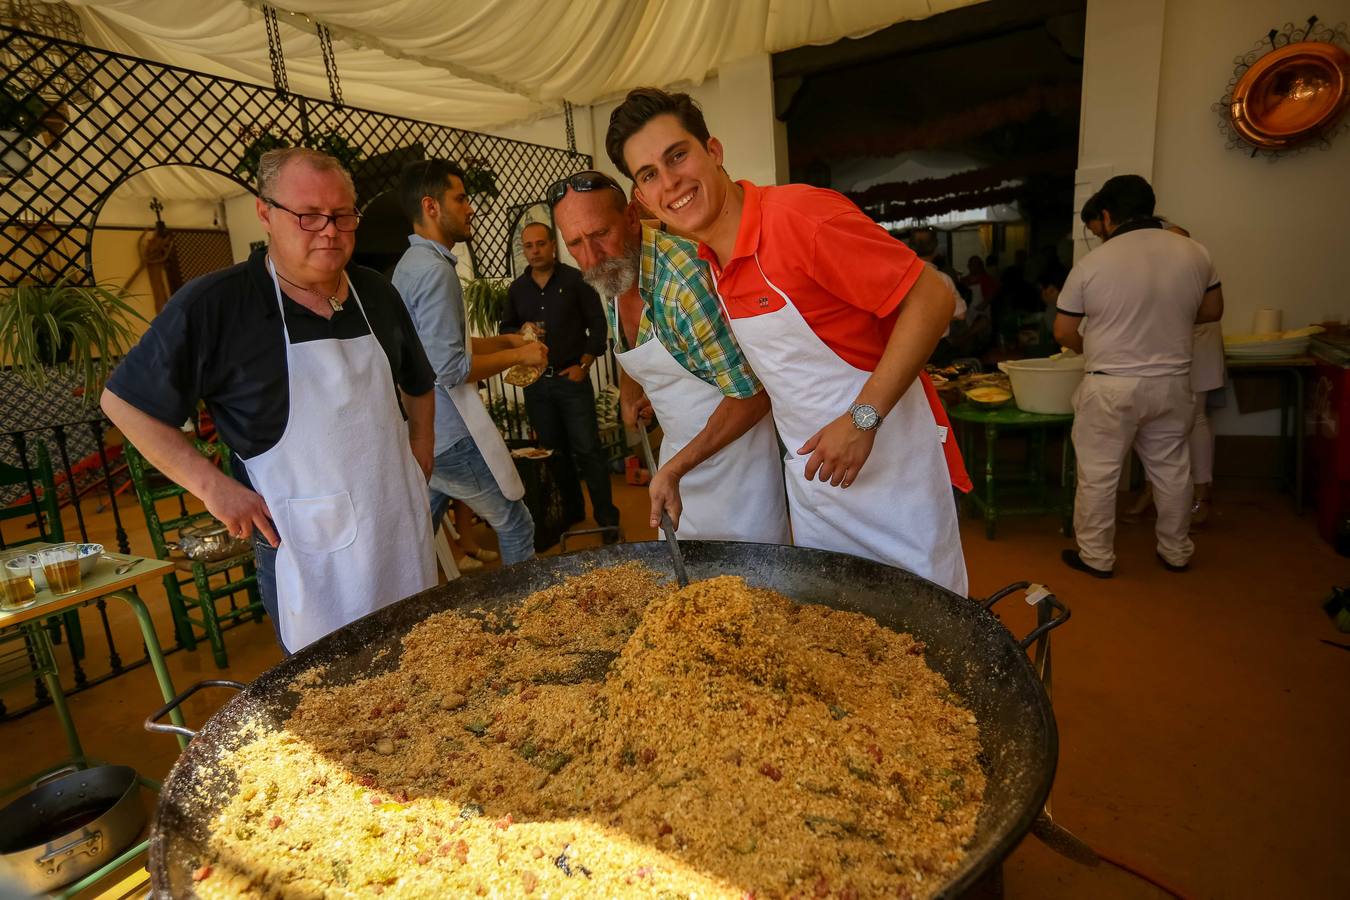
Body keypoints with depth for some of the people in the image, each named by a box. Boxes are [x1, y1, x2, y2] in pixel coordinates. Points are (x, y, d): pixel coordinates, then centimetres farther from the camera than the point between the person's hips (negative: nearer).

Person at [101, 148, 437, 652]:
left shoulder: (377, 294, 5)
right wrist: (211, 485, -10)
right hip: (306, 551, -4)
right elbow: (124, 401, -1)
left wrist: (419, 455, 9)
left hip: (403, 534, 5)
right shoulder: (213, 305, -9)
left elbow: (418, 384, 20)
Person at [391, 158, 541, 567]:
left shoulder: (411, 263, 14)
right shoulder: (434, 269, -17)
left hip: (422, 435, 10)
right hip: (450, 437, -10)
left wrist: (506, 340, 13)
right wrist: (518, 355, -11)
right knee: (515, 525, 3)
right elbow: (451, 369, -23)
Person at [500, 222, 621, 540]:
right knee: (553, 451, 11)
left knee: (588, 450, -5)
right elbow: (506, 329, 17)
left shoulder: (574, 280, -2)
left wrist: (584, 365, -8)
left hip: (572, 378, -4)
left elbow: (598, 324, -2)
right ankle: (571, 510, 25)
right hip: (535, 383, 4)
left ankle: (607, 517, 4)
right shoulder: (517, 289, 10)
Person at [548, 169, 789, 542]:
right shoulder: (612, 275, -1)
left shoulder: (686, 273, -27)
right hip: (678, 453, 8)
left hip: (734, 448, -7)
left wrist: (675, 469, -24)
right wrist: (630, 397, 7)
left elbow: (751, 395, -26)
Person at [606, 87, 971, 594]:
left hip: (891, 464, -7)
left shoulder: (801, 215, -20)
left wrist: (862, 419, -23)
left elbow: (931, 298, -19)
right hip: (811, 477, 7)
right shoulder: (708, 264, 4)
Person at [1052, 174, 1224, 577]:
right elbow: (1212, 311, 14)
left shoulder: (1092, 264, -11)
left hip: (1111, 387, -5)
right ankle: (1176, 552, 32)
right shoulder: (1194, 253, 2)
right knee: (1171, 469, 17)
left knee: (1098, 474, 6)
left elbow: (1063, 332, -6)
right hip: (1173, 383, 5)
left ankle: (1096, 556, 16)